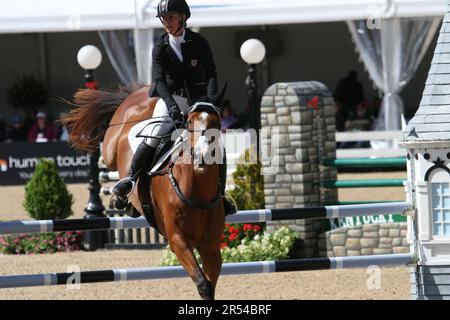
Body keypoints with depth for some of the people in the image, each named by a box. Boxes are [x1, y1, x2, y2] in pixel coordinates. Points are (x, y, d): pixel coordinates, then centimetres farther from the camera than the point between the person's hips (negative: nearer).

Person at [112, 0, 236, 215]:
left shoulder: (199, 43, -4)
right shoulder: (160, 48, -4)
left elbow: (211, 75, -9)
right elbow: (160, 80, -15)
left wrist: (211, 101, -28)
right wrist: (172, 107, -31)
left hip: (198, 99, 1)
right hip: (171, 98, -1)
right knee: (154, 136, -26)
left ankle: (220, 196, 7)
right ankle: (130, 178, -16)